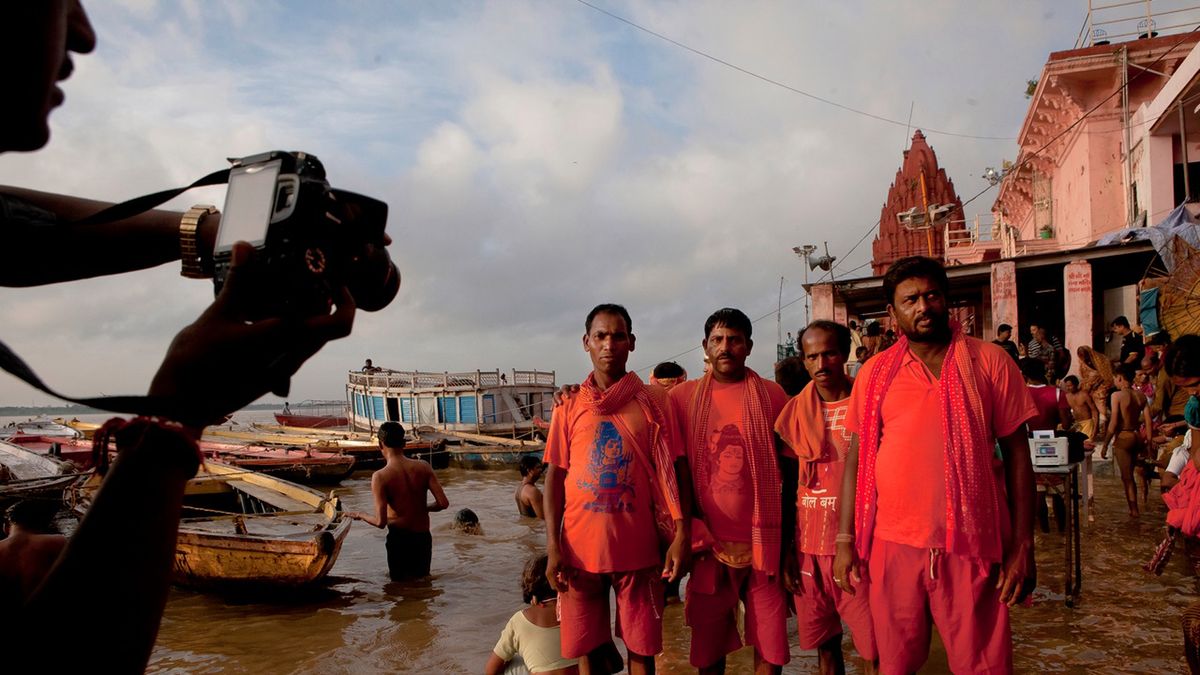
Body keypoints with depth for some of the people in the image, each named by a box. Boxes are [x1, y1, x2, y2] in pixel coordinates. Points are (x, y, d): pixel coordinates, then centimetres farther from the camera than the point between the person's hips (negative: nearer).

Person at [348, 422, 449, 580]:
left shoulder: (380, 477, -15)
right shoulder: (423, 467, -6)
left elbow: (380, 522, -17)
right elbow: (443, 503, -8)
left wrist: (360, 515, 2)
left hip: (399, 539, -3)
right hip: (423, 538, 3)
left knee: (397, 579, 19)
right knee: (422, 576, 25)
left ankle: (405, 576, -3)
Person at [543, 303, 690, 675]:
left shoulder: (653, 401, 1)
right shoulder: (569, 406, 4)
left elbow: (673, 470, 0)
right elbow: (555, 476, 3)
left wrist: (681, 536, -8)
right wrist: (553, 547, -4)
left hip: (638, 547, -1)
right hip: (581, 548, 1)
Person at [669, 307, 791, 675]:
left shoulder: (772, 395, 2)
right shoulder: (682, 396, 3)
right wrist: (685, 529, -3)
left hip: (764, 538, 0)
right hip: (708, 540, 0)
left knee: (769, 643, 6)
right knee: (708, 639, 10)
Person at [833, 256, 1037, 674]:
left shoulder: (989, 362, 1)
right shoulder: (874, 373, 5)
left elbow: (1017, 454, 2)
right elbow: (856, 458, 8)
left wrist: (1022, 545, -2)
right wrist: (845, 540, 5)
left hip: (971, 546, -1)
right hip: (893, 544, 2)